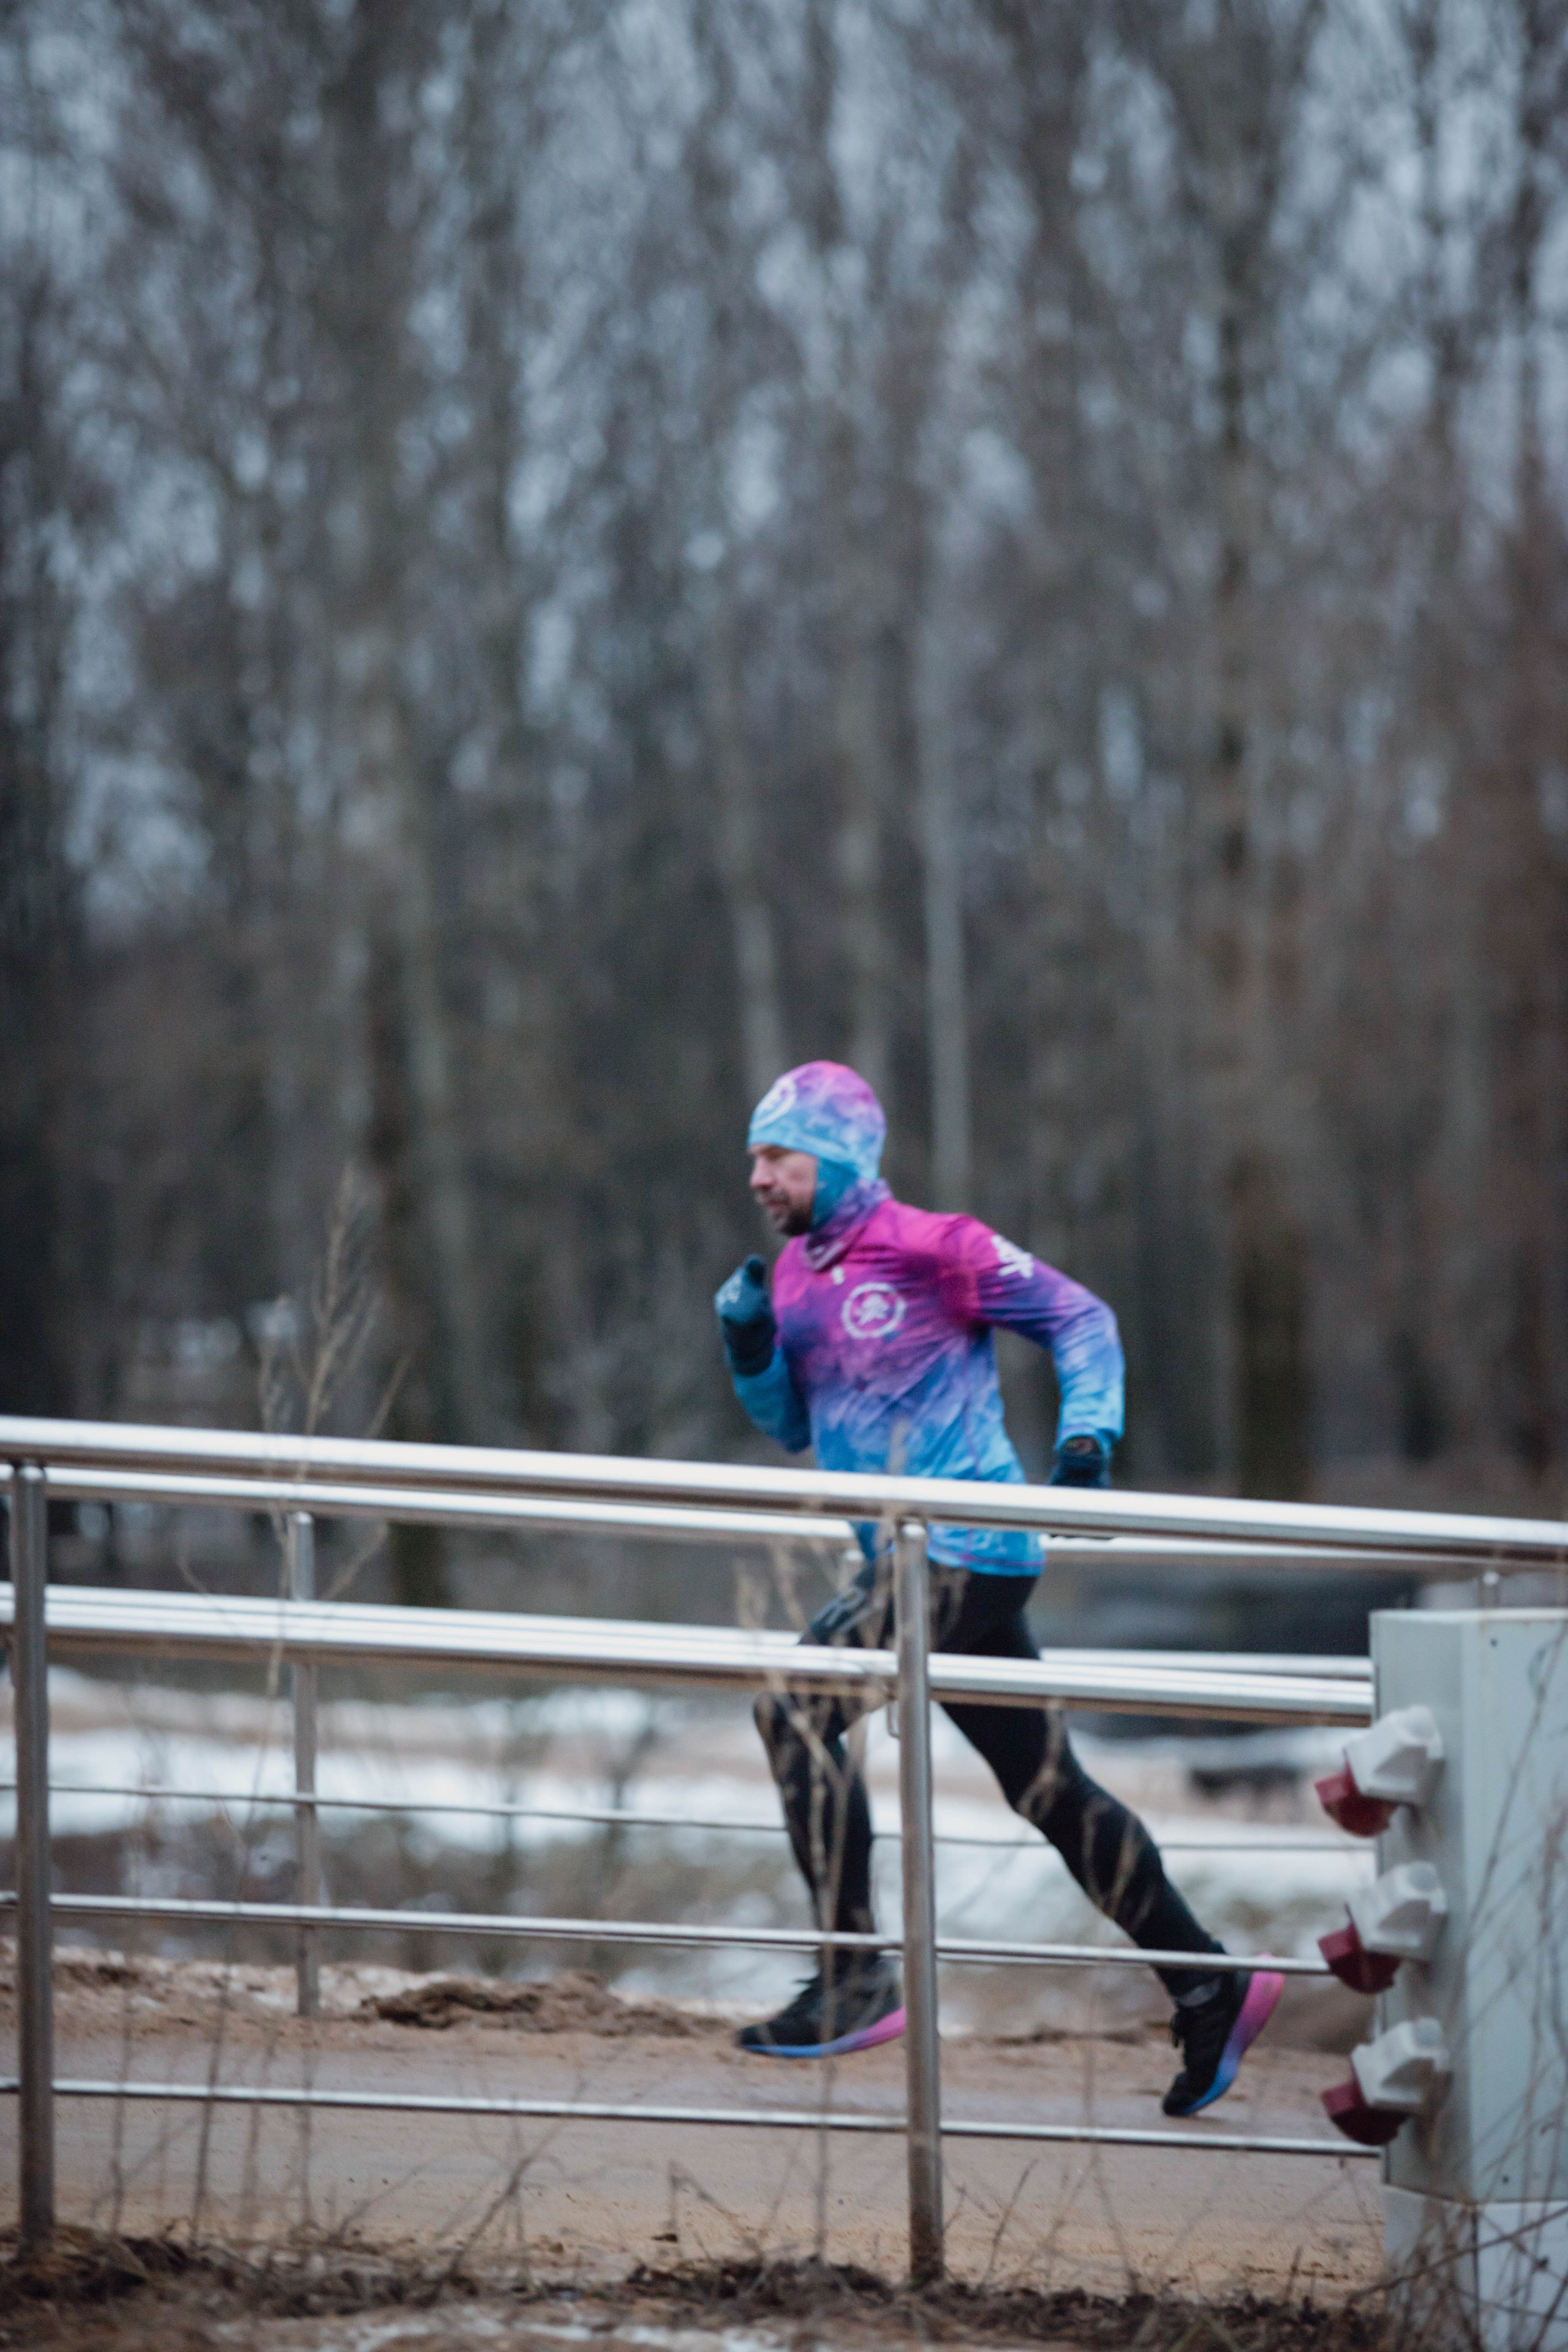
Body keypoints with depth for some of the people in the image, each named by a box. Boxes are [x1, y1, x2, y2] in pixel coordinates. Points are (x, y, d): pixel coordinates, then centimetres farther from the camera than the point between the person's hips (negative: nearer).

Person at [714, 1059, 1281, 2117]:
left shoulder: (928, 1248, -9)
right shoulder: (795, 1274, 14)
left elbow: (1080, 1316, -5)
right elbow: (792, 1428, 22)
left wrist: (1088, 1433, -18)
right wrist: (751, 1344, 4)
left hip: (965, 1553, -9)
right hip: (903, 1559, 9)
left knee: (797, 1703, -19)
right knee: (1048, 1785, 10)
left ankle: (856, 1978, -18)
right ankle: (1209, 1984, 16)